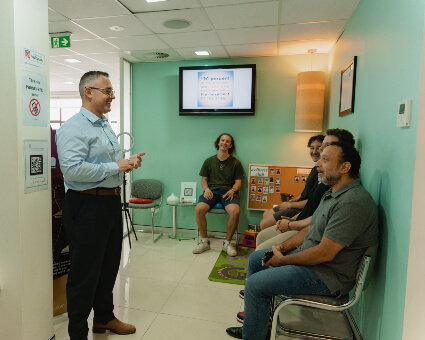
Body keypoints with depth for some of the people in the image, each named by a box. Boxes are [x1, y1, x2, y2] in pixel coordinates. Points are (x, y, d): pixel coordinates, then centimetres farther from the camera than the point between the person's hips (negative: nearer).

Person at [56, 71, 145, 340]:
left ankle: (105, 318, 40)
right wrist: (115, 167, -20)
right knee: (85, 273, 4)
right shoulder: (74, 128, -14)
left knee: (109, 265, 20)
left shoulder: (105, 126, 16)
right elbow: (72, 169, -26)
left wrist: (129, 161, 4)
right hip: (87, 205, -9)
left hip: (111, 202, 9)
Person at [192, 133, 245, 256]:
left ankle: (227, 243, -11)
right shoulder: (209, 161, 17)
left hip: (228, 191, -1)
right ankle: (204, 241, -10)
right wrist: (206, 189, -6)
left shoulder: (235, 163, 12)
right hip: (212, 190, 1)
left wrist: (232, 190, -12)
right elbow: (204, 179, 15)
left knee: (235, 211, -33)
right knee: (199, 209, -29)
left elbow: (238, 181, 9)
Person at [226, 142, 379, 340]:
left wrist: (283, 260, -15)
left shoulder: (352, 203, -26)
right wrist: (283, 247, 1)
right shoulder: (333, 194, 9)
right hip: (308, 256, 11)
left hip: (327, 276, -10)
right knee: (255, 258, 16)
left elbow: (324, 253, -28)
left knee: (255, 284, -16)